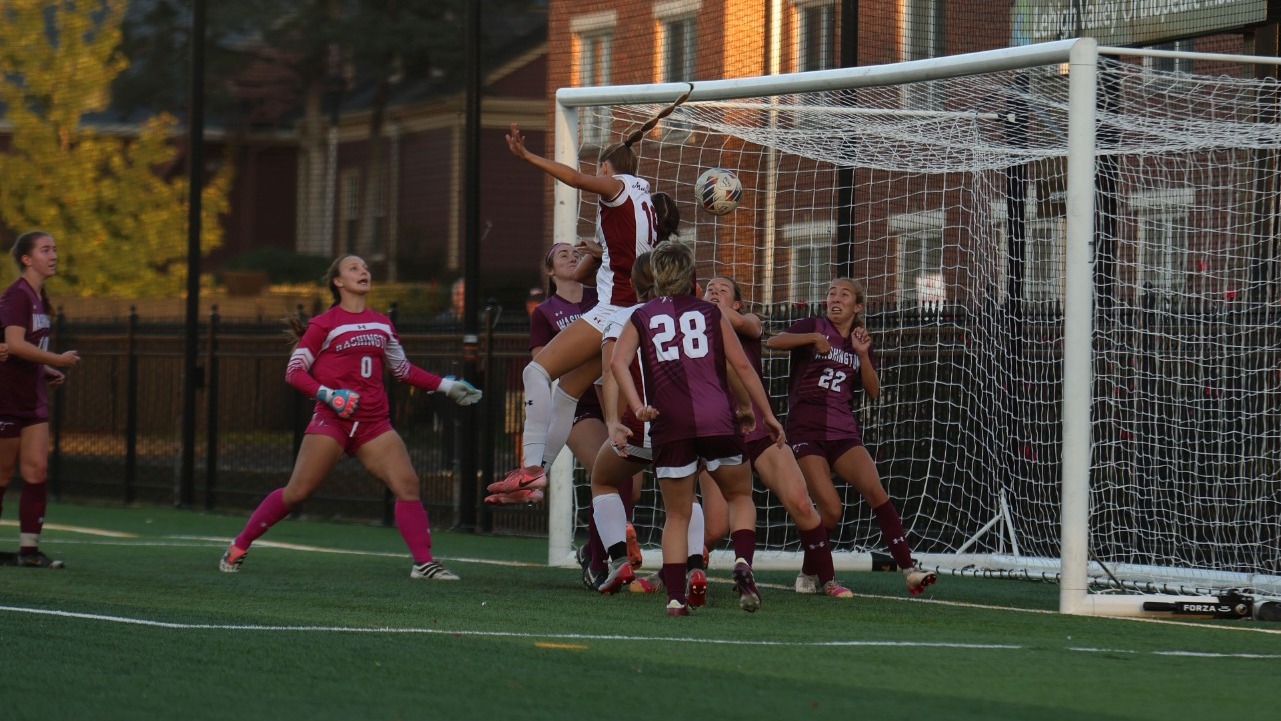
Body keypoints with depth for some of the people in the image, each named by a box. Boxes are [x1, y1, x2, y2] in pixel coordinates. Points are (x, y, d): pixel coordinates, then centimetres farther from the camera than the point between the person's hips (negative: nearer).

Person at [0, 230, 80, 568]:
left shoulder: (38, 298, 13)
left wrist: (46, 371, 9)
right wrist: (57, 360, -20)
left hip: (32, 396, 8)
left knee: (37, 470, 1)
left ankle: (29, 549, 1)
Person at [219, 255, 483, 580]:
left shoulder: (382, 324, 15)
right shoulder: (324, 324, -2)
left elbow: (403, 369, 26)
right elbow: (294, 372, -3)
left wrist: (445, 385, 19)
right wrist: (328, 395, -18)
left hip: (373, 423, 5)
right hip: (332, 420, -5)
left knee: (408, 484, -11)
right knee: (297, 492, -6)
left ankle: (424, 562, -10)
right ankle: (239, 547, 9)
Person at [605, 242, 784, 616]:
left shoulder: (641, 317, 12)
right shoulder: (710, 313, 12)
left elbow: (618, 362, -5)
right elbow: (741, 365, 9)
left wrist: (637, 407, -13)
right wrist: (766, 414, 13)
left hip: (670, 426, 0)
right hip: (716, 420, 0)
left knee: (677, 515, 10)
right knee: (740, 495, 17)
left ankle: (675, 597, -1)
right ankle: (743, 562, -9)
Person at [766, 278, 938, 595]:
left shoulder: (861, 341, 16)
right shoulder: (814, 326, 4)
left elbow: (874, 391, 7)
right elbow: (773, 342, -14)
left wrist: (862, 354, -6)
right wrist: (813, 337, -26)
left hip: (843, 431, 4)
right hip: (806, 429, -4)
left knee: (875, 491, -19)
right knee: (831, 510, -17)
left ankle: (909, 569, -20)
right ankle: (808, 573, 6)